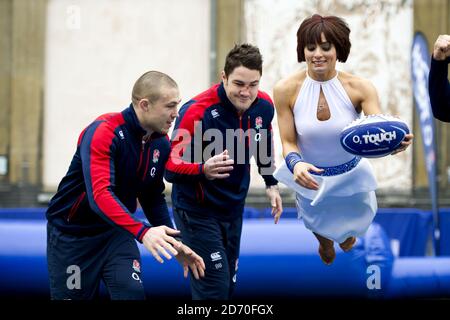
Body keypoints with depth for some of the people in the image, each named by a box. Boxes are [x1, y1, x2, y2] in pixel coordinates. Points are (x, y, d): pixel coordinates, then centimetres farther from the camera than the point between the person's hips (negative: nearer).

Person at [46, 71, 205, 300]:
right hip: (71, 233, -5)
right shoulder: (103, 133, -26)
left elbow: (153, 197, 11)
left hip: (116, 231, 5)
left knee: (133, 293, -15)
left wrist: (174, 245, 4)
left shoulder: (162, 143, -4)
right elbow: (100, 194, -38)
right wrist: (142, 232, -50)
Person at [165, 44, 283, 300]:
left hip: (234, 209, 7)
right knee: (214, 289, -14)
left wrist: (271, 184, 17)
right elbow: (171, 169, -30)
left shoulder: (263, 106, -9)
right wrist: (203, 169, -48)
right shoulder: (197, 111, -27)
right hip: (197, 211, -7)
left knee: (229, 286, 15)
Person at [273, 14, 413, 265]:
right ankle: (325, 242, 69)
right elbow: (288, 142, -16)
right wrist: (295, 164, -39)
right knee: (319, 228, 29)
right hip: (310, 177, 0)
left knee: (352, 225, 27)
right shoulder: (286, 90, -23)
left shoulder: (360, 88, -25)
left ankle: (347, 234, 68)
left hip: (351, 176, 0)